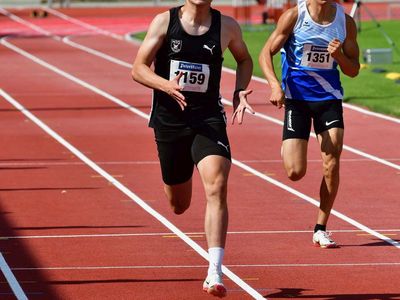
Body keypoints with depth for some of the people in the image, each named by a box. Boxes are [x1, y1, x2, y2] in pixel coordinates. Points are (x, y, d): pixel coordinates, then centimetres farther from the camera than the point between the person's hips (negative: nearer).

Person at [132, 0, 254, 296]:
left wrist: (239, 91, 0)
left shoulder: (227, 26, 0)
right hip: (169, 119, 1)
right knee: (179, 205, 13)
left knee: (217, 188, -22)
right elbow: (138, 69, -6)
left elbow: (244, 59, 19)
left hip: (209, 118, 0)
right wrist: (167, 86, -25)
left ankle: (215, 273, -24)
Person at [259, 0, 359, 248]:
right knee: (295, 172, -8)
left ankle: (321, 229, 5)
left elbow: (353, 70, 6)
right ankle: (287, 150, 31)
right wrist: (275, 86, -20)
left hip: (329, 98, 2)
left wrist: (339, 56, -16)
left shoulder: (346, 22, -1)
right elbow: (266, 53, -5)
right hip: (296, 98, -2)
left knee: (331, 166, -9)